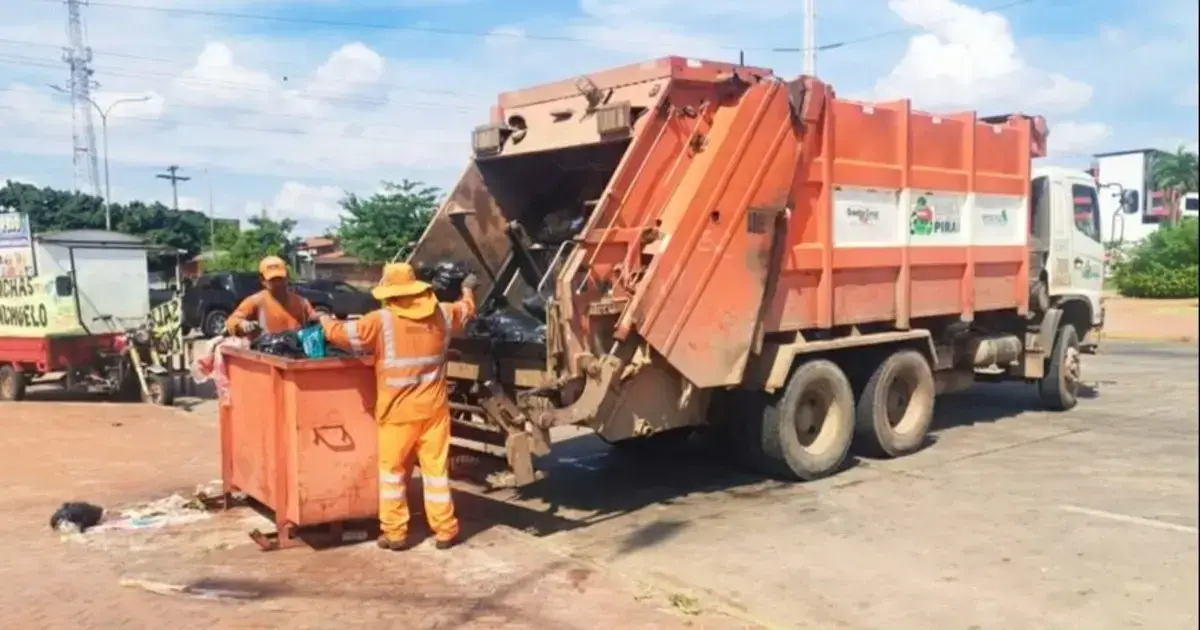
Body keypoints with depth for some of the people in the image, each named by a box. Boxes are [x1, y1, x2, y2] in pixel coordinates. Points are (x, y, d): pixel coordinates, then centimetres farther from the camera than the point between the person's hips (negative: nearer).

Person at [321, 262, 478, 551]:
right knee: (436, 466, 9)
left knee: (392, 469, 11)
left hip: (398, 410, -3)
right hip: (433, 407, 3)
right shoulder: (441, 314, 3)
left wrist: (323, 321, 16)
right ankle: (445, 530, 14)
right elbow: (466, 310, 24)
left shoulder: (382, 321, -10)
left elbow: (341, 334, -6)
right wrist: (468, 288, 45)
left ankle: (395, 532, 15)